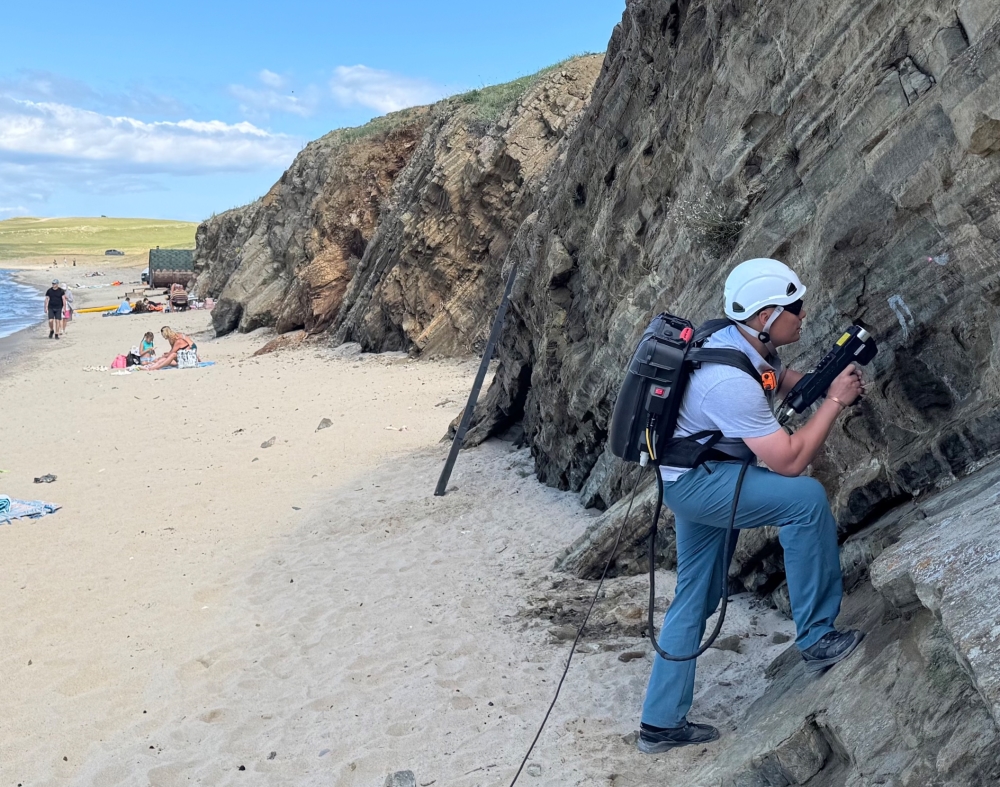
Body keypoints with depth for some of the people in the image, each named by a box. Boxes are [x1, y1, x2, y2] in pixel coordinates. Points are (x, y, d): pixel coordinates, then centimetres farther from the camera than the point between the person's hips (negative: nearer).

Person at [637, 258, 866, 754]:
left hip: (697, 481, 10)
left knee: (696, 597, 14)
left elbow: (784, 378, 17)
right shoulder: (731, 382, -30)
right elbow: (789, 462, -27)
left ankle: (662, 722, 24)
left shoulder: (744, 343, -2)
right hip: (695, 482, -10)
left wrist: (830, 382, -4)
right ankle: (816, 638, -10)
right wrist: (835, 401, -18)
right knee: (806, 497, -23)